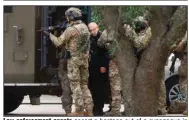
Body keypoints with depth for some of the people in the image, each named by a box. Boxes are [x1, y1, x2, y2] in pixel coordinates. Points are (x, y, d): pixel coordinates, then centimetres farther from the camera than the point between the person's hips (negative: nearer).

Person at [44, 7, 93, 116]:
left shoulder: (70, 30, -14)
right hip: (85, 59, 7)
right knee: (84, 84, 12)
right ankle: (89, 110, 7)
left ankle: (79, 111, -3)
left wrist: (50, 35, 9)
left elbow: (59, 43, -7)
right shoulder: (85, 28, 10)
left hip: (74, 59, -7)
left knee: (75, 85, -2)